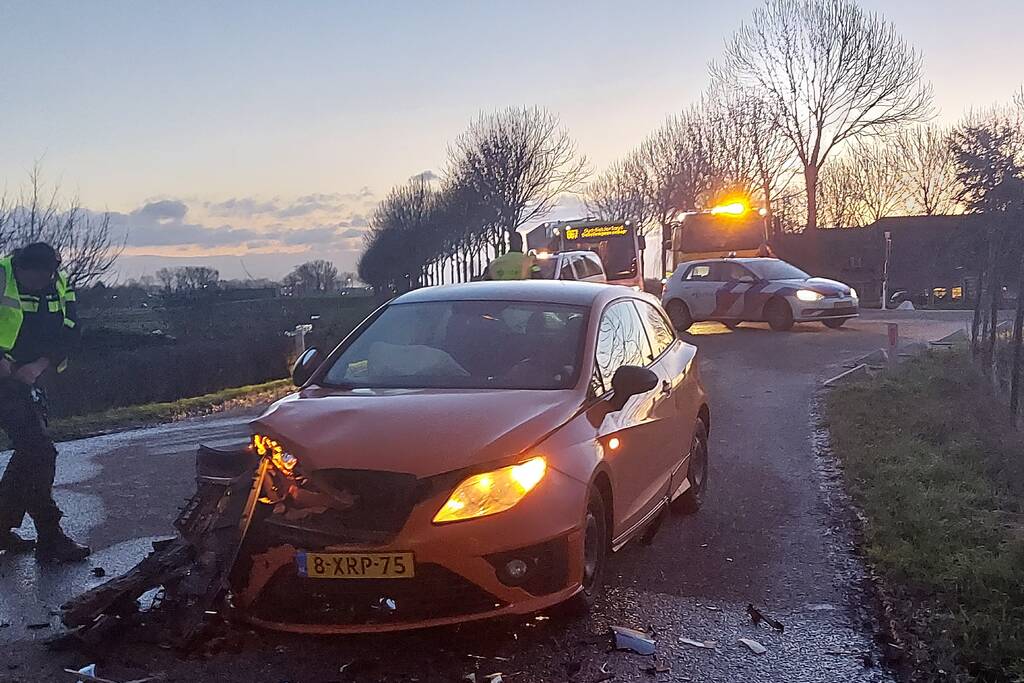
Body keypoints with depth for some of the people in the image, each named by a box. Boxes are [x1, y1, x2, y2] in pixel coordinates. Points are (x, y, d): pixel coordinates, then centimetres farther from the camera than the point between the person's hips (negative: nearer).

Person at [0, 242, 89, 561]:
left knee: (31, 452, 11)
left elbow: (69, 332, 0)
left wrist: (40, 365, -15)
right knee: (39, 451, -13)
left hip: (27, 379, 7)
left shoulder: (59, 284, 2)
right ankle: (51, 540, -7)